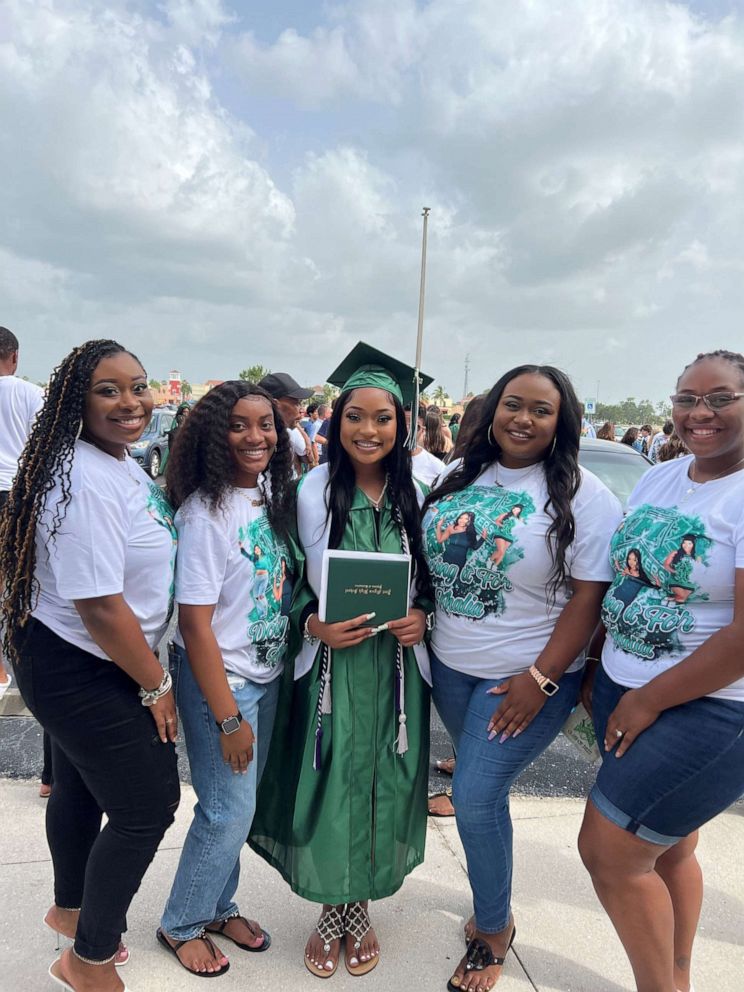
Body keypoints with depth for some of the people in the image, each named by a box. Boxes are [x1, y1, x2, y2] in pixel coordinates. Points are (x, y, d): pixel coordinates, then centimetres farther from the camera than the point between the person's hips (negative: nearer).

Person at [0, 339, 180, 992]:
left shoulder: (124, 463, 5)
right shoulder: (86, 483, -27)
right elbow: (99, 602, -28)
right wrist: (156, 685, -16)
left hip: (89, 667, 10)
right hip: (80, 674, -9)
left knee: (82, 788, 26)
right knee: (149, 806, 3)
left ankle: (70, 908, 52)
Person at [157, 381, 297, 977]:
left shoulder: (273, 496, 0)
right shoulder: (207, 510, -20)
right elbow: (195, 621, -20)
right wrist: (228, 717, -17)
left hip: (268, 673, 6)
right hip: (220, 678, -6)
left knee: (241, 801, 18)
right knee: (230, 809, 4)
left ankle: (219, 906, 40)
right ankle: (182, 924, 30)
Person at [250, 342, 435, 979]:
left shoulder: (416, 493, -1)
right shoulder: (312, 492, -6)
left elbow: (433, 580, 9)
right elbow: (289, 584, 0)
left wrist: (422, 616, -10)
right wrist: (315, 625, -16)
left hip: (397, 669, 2)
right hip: (331, 668, -2)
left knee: (383, 787, 12)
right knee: (330, 787, 5)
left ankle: (361, 907, 38)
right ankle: (331, 909, 34)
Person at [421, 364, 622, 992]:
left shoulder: (582, 496, -13)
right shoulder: (460, 477, 3)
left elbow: (589, 595, -15)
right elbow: (428, 556, 12)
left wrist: (541, 679, -17)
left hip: (525, 677, -5)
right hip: (449, 665, 5)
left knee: (476, 796, -4)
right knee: (477, 786, 18)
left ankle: (494, 929, 24)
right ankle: (492, 900, 44)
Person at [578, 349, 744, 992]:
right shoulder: (658, 480, 6)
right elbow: (618, 583, 12)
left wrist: (647, 703, -14)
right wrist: (597, 671, 10)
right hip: (625, 689, 6)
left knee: (609, 851, 0)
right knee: (668, 851, 19)